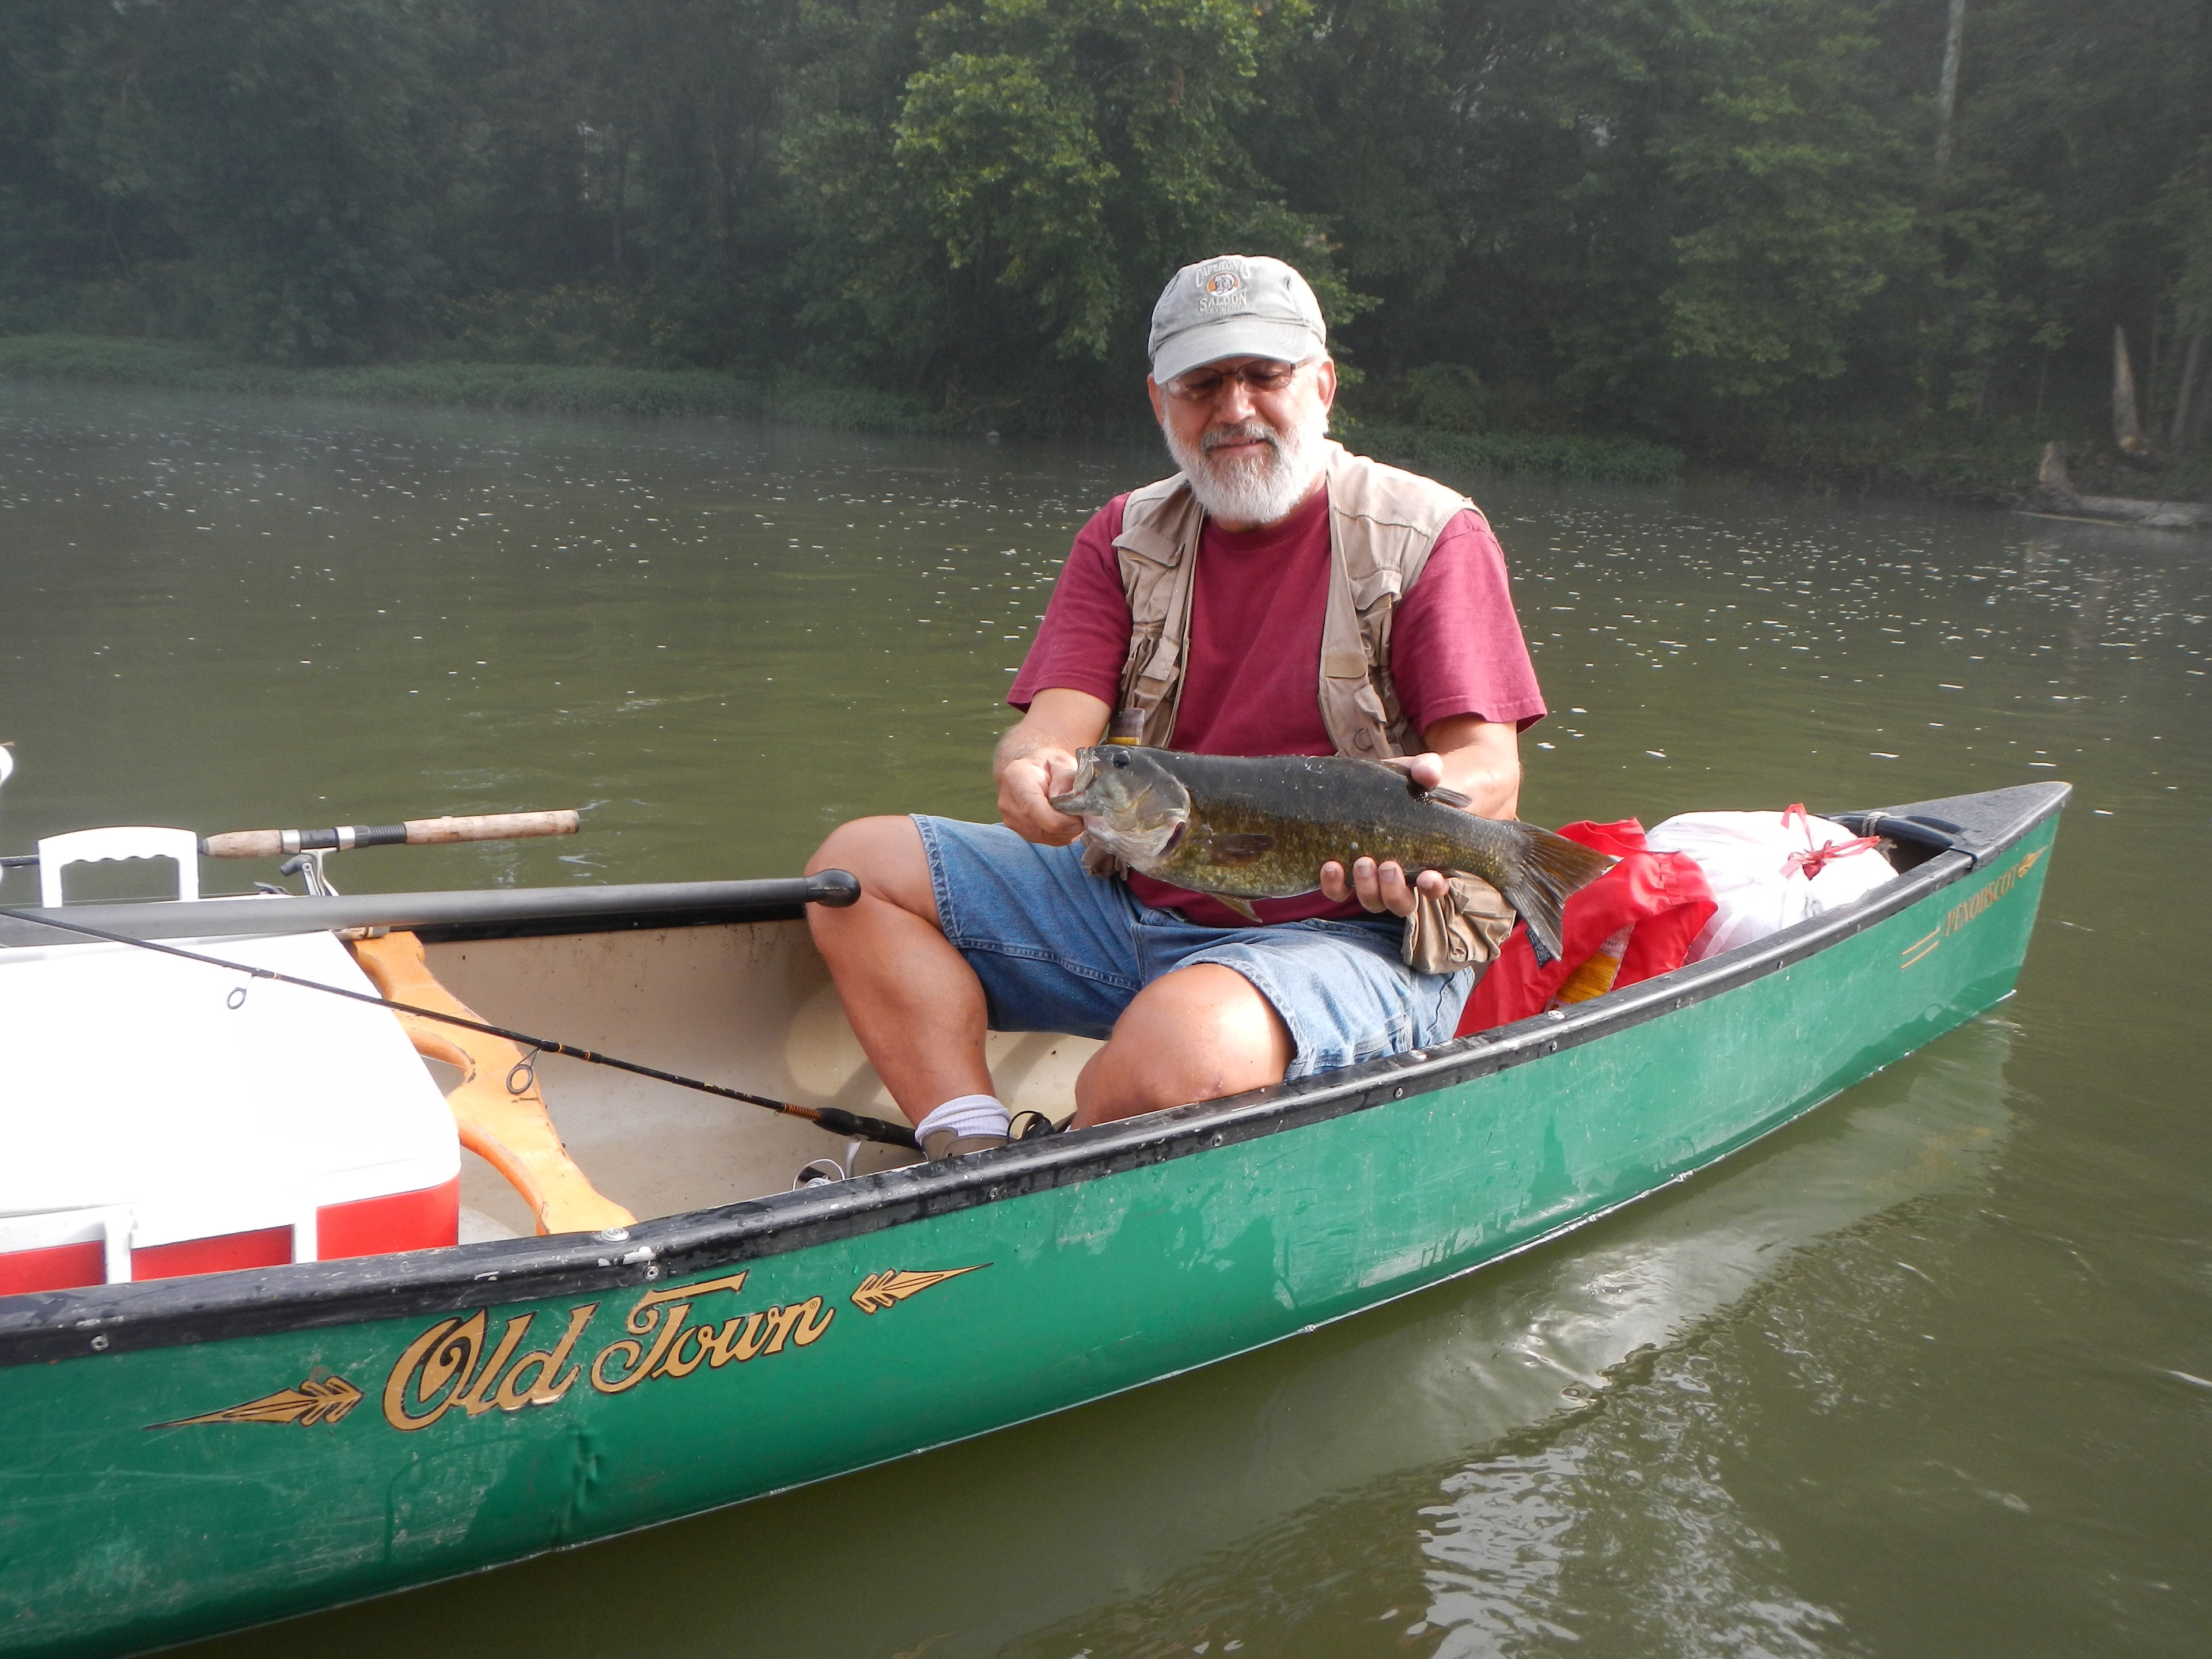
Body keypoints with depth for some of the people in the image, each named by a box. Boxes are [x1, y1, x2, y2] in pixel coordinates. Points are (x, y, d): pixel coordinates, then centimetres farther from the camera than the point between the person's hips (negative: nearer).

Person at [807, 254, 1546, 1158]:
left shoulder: (1429, 534, -3)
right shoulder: (1127, 538, 10)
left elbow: (1490, 768, -9)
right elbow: (1053, 722, -3)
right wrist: (1031, 773, -29)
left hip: (1340, 933, -5)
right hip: (1131, 898, 6)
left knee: (1188, 1046, -38)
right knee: (861, 864, -2)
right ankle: (971, 1160, -15)